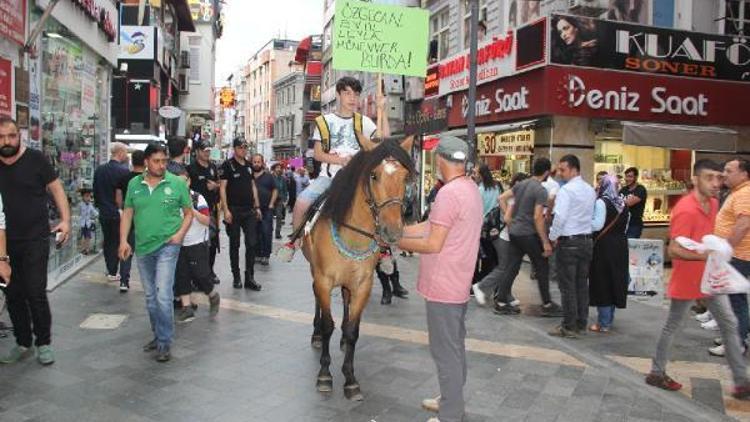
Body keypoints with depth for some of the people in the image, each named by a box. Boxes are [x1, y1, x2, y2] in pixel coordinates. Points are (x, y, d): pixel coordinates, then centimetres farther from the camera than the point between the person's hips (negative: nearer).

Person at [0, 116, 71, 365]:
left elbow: (56, 188, -1)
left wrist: (65, 219, -10)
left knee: (35, 292, -4)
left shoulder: (35, 159, -6)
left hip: (35, 239, -4)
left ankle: (44, 343, 12)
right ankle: (23, 344, 24)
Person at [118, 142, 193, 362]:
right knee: (150, 297, 15)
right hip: (142, 248, 5)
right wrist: (123, 240, 0)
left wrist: (180, 234, -11)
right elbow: (127, 213, 9)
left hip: (167, 246, -4)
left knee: (163, 295, -12)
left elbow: (188, 212, 3)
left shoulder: (177, 183, -4)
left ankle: (165, 342, 0)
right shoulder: (134, 184, 5)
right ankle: (158, 335, 30)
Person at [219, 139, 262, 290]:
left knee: (252, 243, 0)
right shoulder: (227, 165, -5)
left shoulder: (249, 166, 12)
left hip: (249, 210, 5)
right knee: (234, 244, 6)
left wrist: (257, 206, 11)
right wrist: (226, 210, -16)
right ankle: (236, 277, 15)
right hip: (234, 210, -4)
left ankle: (249, 278, 6)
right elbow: (222, 188, -9)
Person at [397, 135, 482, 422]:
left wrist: (400, 242, -8)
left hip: (442, 287, -10)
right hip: (458, 284, 10)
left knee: (445, 352, 0)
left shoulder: (448, 193, -22)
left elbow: (433, 244, -22)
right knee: (455, 347, 20)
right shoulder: (471, 189, 9)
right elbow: (433, 225, 10)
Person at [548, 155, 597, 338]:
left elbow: (560, 217, -20)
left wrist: (552, 236, -6)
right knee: (582, 283, 13)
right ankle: (581, 323, 20)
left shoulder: (566, 190, -14)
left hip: (569, 242, -8)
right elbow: (594, 217, 14)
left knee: (567, 285, -1)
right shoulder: (590, 190, 11)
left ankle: (569, 327, 4)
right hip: (587, 240, 8)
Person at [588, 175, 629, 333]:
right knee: (614, 280, 15)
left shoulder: (601, 202, -13)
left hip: (604, 245, -7)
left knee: (602, 283, -1)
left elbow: (597, 225, -20)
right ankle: (609, 319, 26)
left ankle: (603, 323, 2)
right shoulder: (622, 203, 10)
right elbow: (625, 227, 14)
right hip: (620, 245, 7)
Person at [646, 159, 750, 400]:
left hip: (710, 277, 8)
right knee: (672, 327, 6)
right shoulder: (685, 210, -24)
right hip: (687, 279, -8)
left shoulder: (713, 204, 5)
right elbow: (674, 250, -27)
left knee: (729, 324, 9)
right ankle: (656, 373, 22)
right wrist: (706, 255, -37)